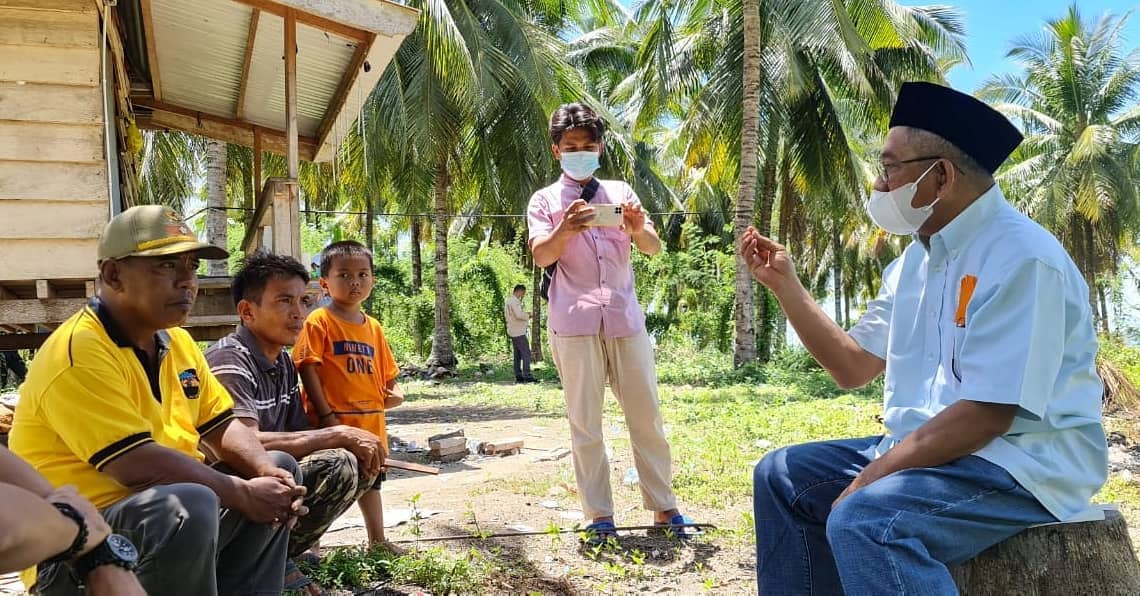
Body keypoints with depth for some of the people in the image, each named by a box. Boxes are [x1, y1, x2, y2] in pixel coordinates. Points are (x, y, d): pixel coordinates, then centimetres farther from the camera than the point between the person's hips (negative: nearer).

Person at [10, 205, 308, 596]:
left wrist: (269, 474, -10)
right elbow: (136, 466, -27)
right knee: (191, 503, -35)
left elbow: (221, 428, 10)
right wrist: (244, 493, -19)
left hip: (173, 513, 9)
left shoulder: (177, 341, 8)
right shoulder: (78, 353, -20)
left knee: (279, 469, 13)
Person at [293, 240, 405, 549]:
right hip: (334, 422, -7)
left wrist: (395, 391, -2)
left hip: (370, 421, 7)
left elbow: (386, 371, 19)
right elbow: (308, 369, -14)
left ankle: (377, 541, 34)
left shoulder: (373, 327, 12)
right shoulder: (319, 321, -8)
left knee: (370, 479, 19)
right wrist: (326, 414, -18)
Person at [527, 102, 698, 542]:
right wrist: (565, 230, -28)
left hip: (624, 316, 2)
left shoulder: (620, 192, 15)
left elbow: (653, 248, 7)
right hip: (574, 320, -2)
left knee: (646, 413, 4)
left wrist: (639, 228, -16)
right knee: (585, 420, 0)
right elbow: (541, 256, -7)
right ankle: (599, 514, 7)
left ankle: (663, 505, 13)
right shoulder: (545, 200, 8)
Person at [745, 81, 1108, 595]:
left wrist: (866, 481, -21)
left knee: (863, 518, -34)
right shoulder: (916, 258, 10)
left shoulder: (1020, 258, -19)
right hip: (926, 449, 9)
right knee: (783, 477, 10)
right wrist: (783, 282, 6)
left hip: (1017, 466, -9)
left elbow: (986, 414, -24)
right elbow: (853, 366, 11)